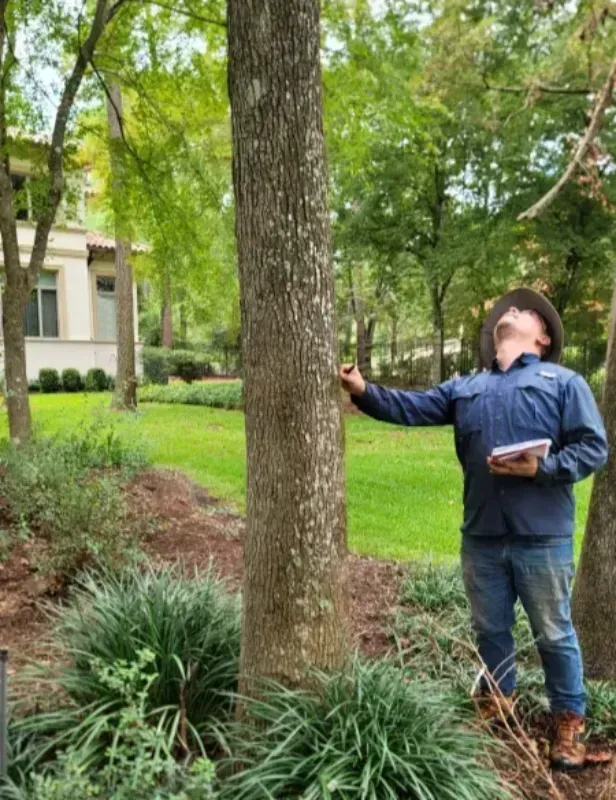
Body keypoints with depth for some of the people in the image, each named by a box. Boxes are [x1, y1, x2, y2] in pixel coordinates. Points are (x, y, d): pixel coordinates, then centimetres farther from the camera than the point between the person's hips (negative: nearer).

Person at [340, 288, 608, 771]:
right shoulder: (465, 388, 12)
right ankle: (497, 701, 42)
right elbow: (409, 407, 3)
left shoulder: (565, 383, 0)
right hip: (481, 536, 4)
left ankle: (569, 721, 31)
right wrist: (364, 392, -12)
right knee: (490, 628, 19)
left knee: (554, 634, 11)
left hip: (542, 536, -4)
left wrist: (540, 468, -20)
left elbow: (593, 448, -6)